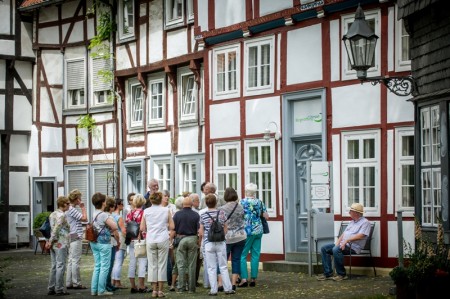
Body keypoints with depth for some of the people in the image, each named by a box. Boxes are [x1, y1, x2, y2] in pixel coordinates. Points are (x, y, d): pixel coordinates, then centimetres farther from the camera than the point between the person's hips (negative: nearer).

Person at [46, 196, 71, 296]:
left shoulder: (52, 214, 15)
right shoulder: (61, 215, -12)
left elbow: (50, 228, 15)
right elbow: (56, 229, -19)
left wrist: (49, 241, 15)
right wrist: (51, 241, -14)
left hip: (54, 244, 9)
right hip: (61, 243, -9)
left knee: (54, 266, 12)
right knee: (60, 266, -4)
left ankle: (51, 289, 13)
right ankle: (59, 289, -3)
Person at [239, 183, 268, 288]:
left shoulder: (242, 202, -6)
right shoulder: (259, 202, 6)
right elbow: (266, 216, 11)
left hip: (247, 231, -4)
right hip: (258, 230, 4)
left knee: (242, 255, 0)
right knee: (255, 255, 7)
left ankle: (244, 278, -10)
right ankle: (253, 279, 7)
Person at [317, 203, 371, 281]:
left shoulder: (365, 222, -4)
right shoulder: (352, 222, 25)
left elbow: (360, 236, -18)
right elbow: (344, 233, 20)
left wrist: (346, 240, -21)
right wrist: (338, 242, 1)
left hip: (353, 247, -9)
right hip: (343, 244, 9)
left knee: (336, 250, -35)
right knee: (324, 248, -4)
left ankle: (341, 274, -23)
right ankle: (328, 273, -8)